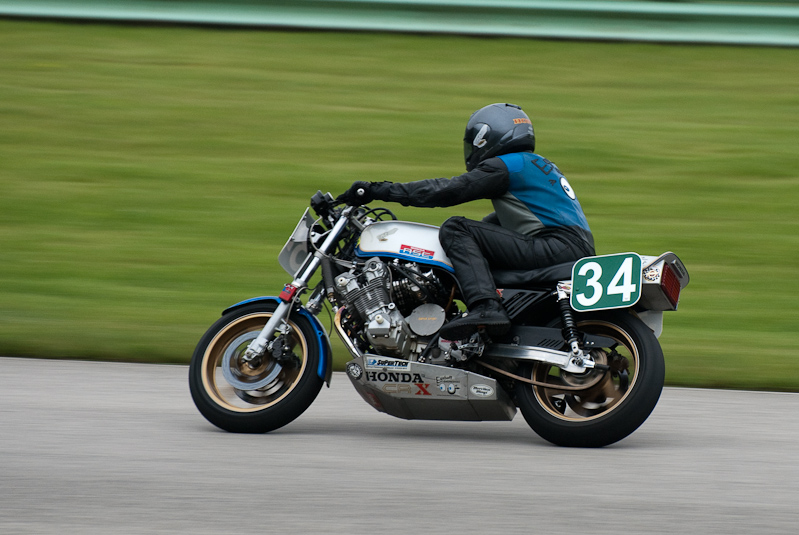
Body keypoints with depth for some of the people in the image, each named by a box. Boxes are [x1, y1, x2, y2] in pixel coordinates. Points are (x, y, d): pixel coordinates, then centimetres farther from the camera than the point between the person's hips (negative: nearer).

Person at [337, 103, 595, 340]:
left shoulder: (503, 166, -3)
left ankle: (485, 308, -30)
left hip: (557, 246, -10)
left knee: (455, 229, -13)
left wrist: (379, 190, -4)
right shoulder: (536, 165, 26)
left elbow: (447, 190, -7)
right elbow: (502, 220, 35)